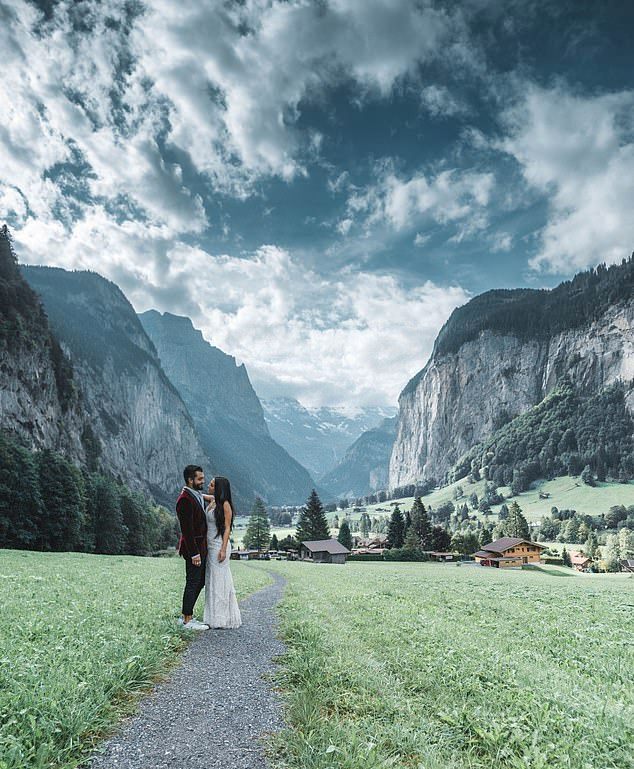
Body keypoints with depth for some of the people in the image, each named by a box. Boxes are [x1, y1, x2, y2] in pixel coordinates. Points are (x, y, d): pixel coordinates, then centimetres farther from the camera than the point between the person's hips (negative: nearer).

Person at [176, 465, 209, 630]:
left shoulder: (197, 495, 12)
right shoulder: (185, 500, -19)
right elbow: (187, 529, -21)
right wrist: (194, 553, -21)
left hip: (201, 547, 10)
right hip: (193, 547, -10)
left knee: (199, 582, 16)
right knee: (193, 583, 0)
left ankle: (186, 617, 26)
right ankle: (187, 621, 11)